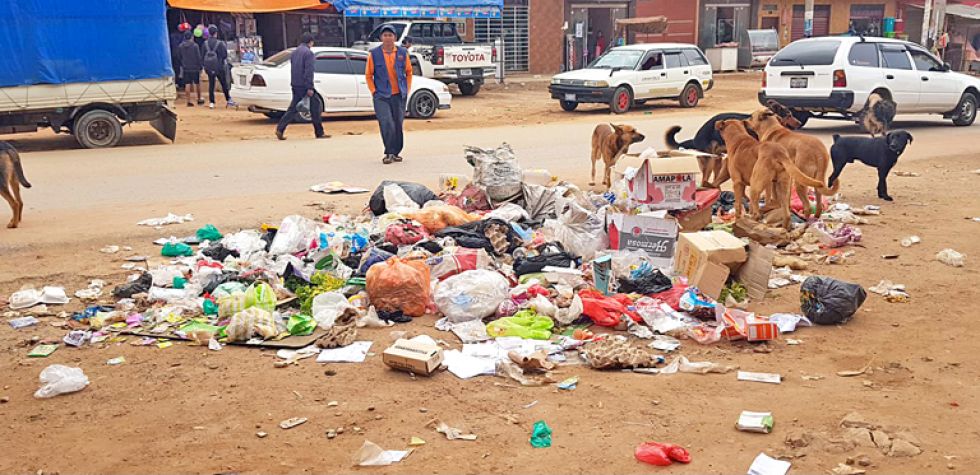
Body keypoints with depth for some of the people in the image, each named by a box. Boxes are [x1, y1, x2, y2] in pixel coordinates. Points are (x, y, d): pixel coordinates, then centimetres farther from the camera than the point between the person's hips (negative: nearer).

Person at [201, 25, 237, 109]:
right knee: (224, 84, 8)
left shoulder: (205, 44, -2)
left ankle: (211, 102, 6)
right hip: (219, 67, -3)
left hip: (209, 68, 3)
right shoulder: (220, 43, -13)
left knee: (211, 85, 8)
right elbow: (224, 55, -10)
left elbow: (202, 56, 4)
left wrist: (204, 65, 14)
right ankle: (228, 100, 9)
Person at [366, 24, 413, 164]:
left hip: (399, 95, 3)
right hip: (381, 96, -2)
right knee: (387, 124, -14)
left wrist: (407, 89, 7)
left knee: (398, 124, 8)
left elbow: (408, 72, 15)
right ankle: (389, 153, -4)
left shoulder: (402, 53, 5)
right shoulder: (374, 54, -1)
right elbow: (368, 75, 5)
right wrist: (374, 91, -2)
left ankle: (396, 152, 21)